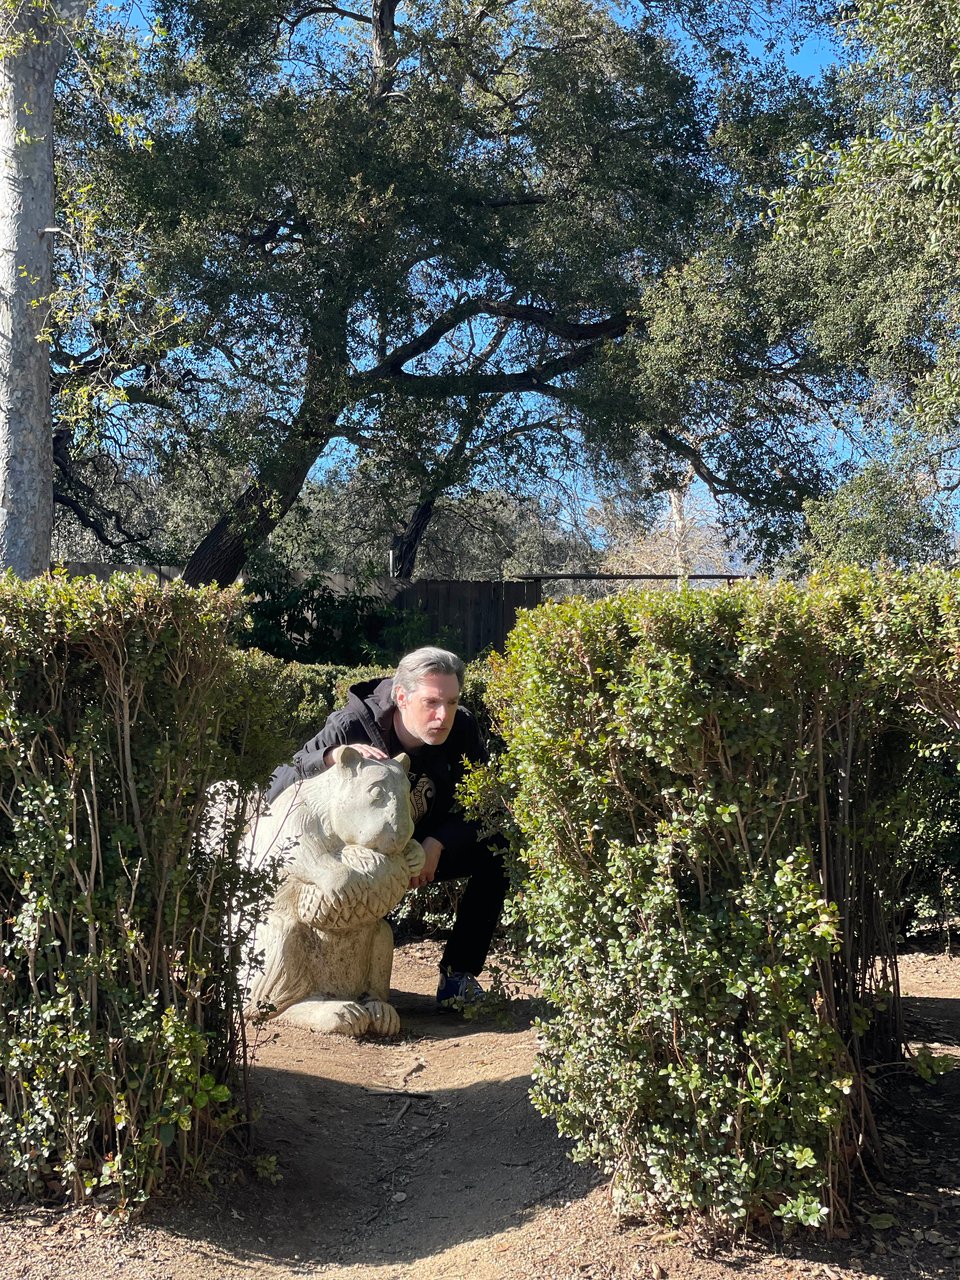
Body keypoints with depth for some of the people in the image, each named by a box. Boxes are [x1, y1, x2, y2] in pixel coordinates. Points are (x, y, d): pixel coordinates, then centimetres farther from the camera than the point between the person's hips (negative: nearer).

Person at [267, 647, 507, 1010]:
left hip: (428, 847, 3)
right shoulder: (352, 727, -27)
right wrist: (332, 755, -45)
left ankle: (458, 976, -12)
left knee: (495, 852, -20)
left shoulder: (461, 728, -19)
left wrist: (436, 844, -27)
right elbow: (277, 791, -27)